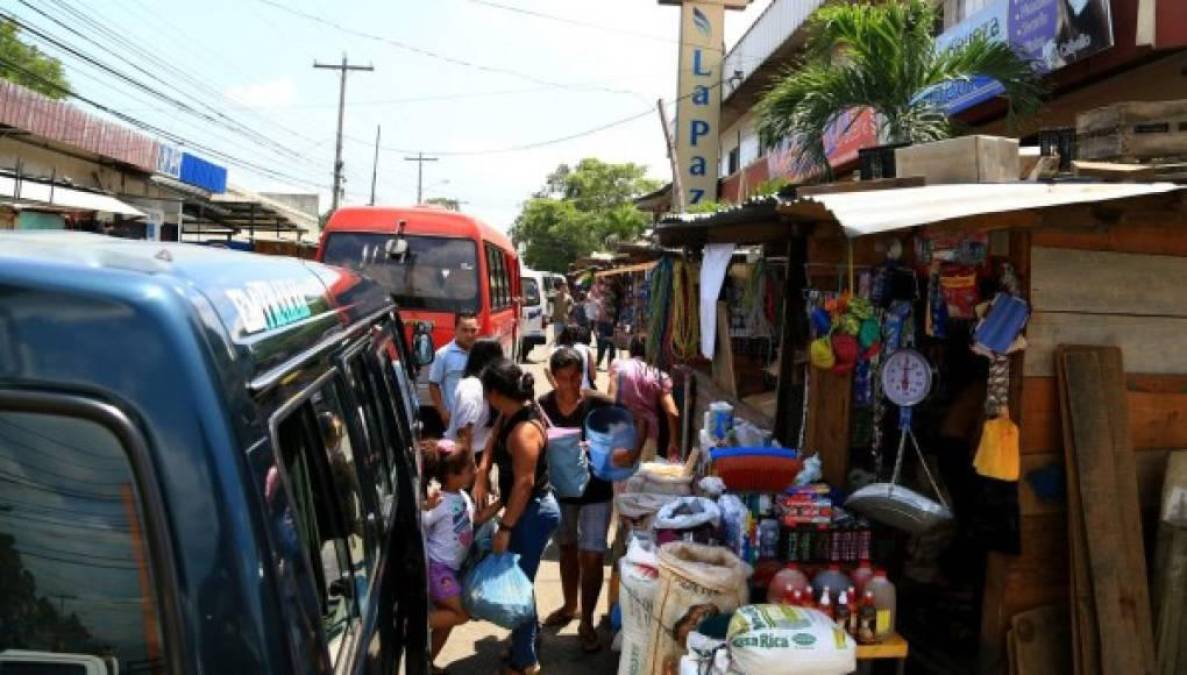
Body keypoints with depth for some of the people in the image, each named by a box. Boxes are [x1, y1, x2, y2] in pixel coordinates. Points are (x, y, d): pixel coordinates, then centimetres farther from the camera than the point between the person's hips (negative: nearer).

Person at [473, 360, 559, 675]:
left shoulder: (524, 430, -28)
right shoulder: (511, 414, 1)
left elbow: (524, 483, -27)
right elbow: (493, 445, 15)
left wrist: (504, 528, -22)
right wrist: (482, 475, -2)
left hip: (533, 513, -9)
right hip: (526, 510, 9)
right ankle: (530, 631, 44)